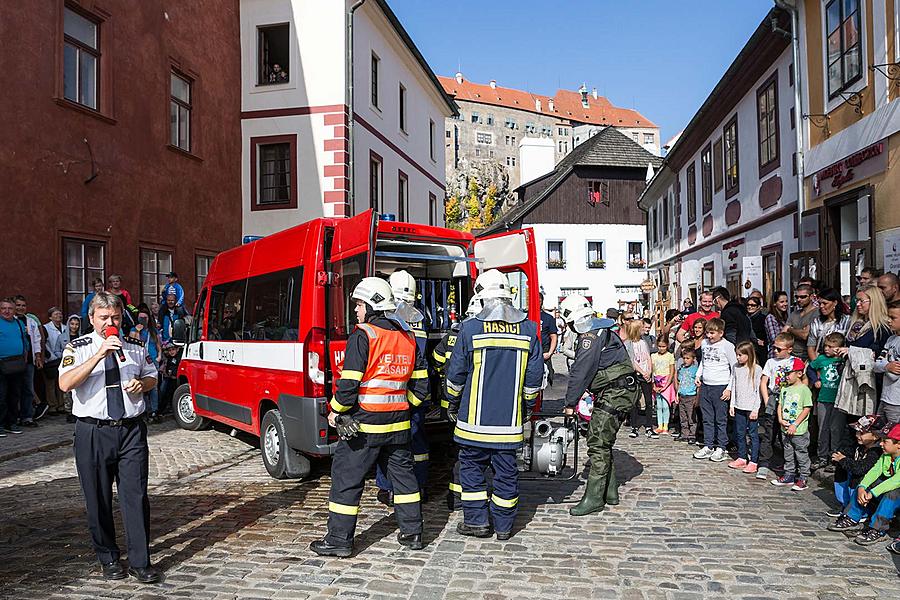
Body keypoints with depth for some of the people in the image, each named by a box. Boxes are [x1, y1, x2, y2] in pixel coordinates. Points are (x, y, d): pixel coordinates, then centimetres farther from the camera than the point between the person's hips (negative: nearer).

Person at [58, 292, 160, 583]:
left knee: (136, 496, 1)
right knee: (98, 500, 10)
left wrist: (142, 384, -2)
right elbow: (65, 384, -18)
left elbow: (152, 377, 22)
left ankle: (140, 562, 11)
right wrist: (99, 355, -26)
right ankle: (108, 559, 28)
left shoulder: (135, 346, 9)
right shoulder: (78, 348, -1)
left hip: (131, 430, 2)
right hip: (93, 432, -1)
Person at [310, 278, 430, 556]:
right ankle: (412, 533, 25)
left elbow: (349, 382, -18)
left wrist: (336, 411, -3)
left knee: (346, 478, 6)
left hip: (364, 423, -6)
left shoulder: (363, 335, -12)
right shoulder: (407, 336, 9)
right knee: (403, 474, 17)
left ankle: (339, 539, 13)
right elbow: (421, 384, 11)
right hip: (398, 423, 7)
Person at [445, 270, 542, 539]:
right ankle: (503, 525, 21)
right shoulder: (528, 329, -1)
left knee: (472, 466, 13)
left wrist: (453, 404, 12)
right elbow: (535, 374, 4)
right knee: (506, 470, 11)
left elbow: (456, 373, -3)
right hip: (510, 419, 3)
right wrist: (527, 406, 17)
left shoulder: (470, 328, -9)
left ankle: (476, 520, 16)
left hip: (475, 417, -2)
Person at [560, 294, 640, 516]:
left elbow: (580, 371, -17)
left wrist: (570, 403, -11)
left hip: (615, 393, -11)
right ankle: (609, 492, 22)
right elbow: (582, 370, 19)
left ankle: (594, 498, -6)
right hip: (619, 393, 11)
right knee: (602, 443, 15)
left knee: (598, 444, -10)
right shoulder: (599, 330, 18)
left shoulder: (591, 335, -15)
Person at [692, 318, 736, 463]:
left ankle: (721, 448, 12)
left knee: (720, 419, 2)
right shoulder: (704, 343, 9)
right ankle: (708, 446, 19)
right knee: (707, 419, 11)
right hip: (705, 386, 6)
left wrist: (729, 388, -11)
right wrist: (698, 375, 13)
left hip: (720, 387, -6)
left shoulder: (727, 346, -9)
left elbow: (735, 369, -8)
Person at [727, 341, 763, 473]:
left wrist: (756, 409, -11)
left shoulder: (757, 369, -10)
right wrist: (732, 404, 11)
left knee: (753, 434, 1)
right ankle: (742, 458, 23)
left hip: (751, 408, -6)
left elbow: (759, 390, -9)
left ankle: (753, 462, 6)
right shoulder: (736, 368, 8)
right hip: (739, 407, 6)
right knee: (740, 433, 12)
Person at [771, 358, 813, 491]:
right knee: (788, 454, 16)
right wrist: (781, 420, -4)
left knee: (801, 454, 4)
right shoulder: (785, 389, 9)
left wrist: (795, 425, -17)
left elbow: (807, 409, -14)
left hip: (799, 431, -7)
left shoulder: (804, 389, -11)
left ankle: (803, 479, 13)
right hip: (785, 430, 7)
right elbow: (780, 405, 13)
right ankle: (789, 476, 26)